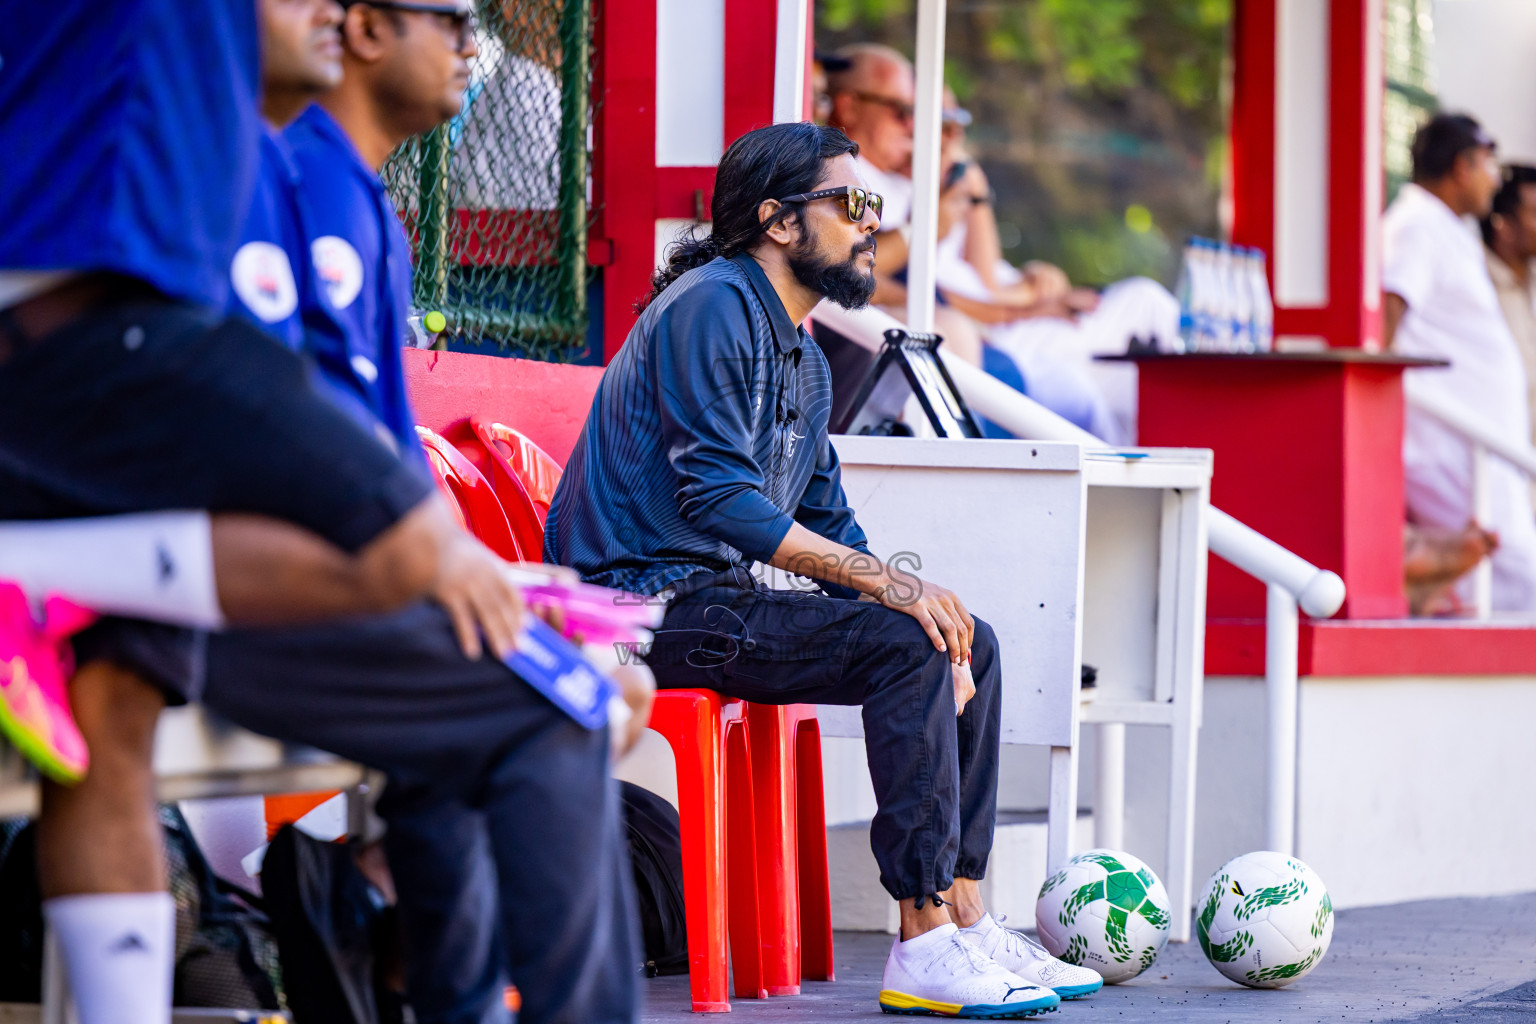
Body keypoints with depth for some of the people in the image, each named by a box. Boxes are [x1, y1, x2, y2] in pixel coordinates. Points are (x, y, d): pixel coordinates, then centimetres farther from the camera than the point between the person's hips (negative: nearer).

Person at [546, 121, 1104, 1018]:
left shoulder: (805, 361, 19)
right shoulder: (712, 306, -12)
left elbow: (827, 522, 19)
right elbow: (717, 498, -22)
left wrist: (920, 607, 0)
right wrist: (885, 581, -24)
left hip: (716, 597, 10)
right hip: (652, 600, -10)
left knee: (969, 642, 5)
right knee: (904, 645, -25)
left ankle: (965, 923, 3)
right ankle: (924, 947, -23)